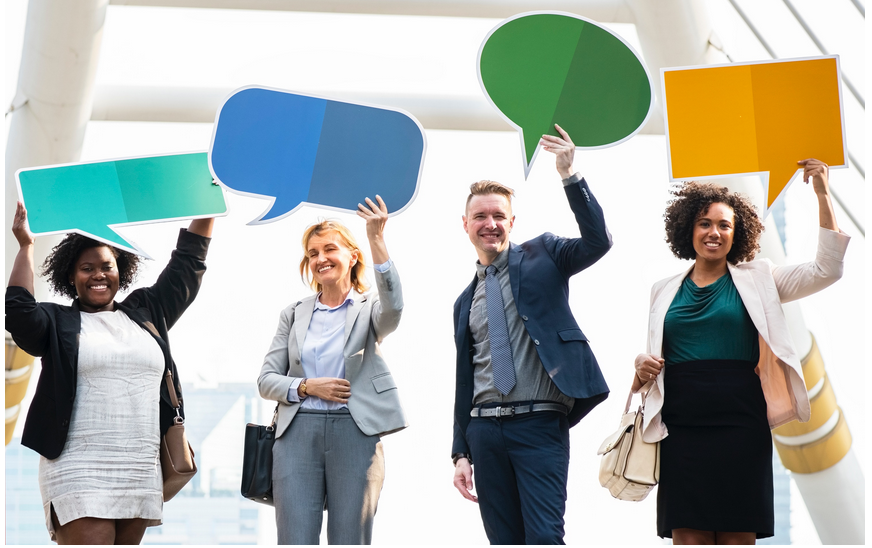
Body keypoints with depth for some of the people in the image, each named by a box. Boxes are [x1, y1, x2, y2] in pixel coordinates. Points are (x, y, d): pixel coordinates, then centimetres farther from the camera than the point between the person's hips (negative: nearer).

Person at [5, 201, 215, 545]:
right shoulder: (58, 323, 9)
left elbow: (187, 266, 23)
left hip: (142, 474, 4)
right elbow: (18, 313, -10)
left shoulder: (146, 314, 19)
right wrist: (25, 246, -4)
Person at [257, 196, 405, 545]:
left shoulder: (368, 310, 8)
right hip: (298, 434, 2)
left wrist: (377, 240, -25)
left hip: (355, 434, -2)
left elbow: (392, 307, -18)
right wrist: (307, 387, -7)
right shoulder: (294, 315, 16)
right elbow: (266, 380, 13)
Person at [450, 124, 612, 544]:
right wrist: (461, 453, 13)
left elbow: (597, 241, -12)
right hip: (485, 430, 5)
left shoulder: (542, 256, 7)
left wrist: (569, 176, -20)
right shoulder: (466, 301, 18)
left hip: (540, 424, -5)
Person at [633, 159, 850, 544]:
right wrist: (642, 366, -2)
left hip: (741, 428, -1)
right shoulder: (664, 291, 14)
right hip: (681, 429, 1)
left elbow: (826, 270, 1)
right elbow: (650, 353, 23)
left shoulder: (756, 280, 9)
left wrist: (823, 196, -4)